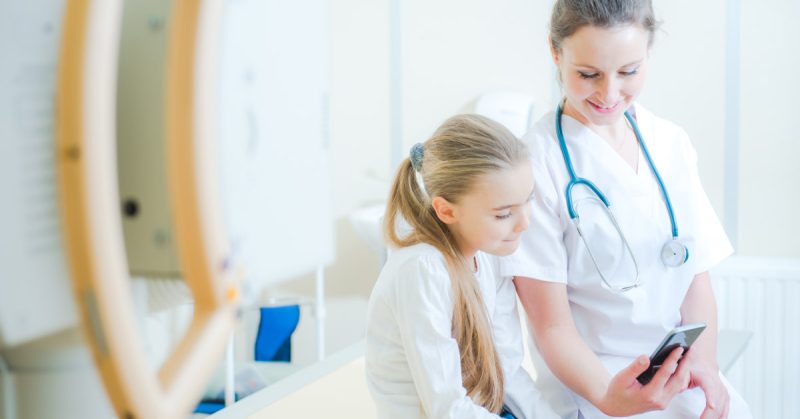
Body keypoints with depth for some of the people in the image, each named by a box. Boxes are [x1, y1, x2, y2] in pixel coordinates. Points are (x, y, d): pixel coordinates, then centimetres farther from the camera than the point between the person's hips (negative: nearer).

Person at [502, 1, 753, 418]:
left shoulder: (672, 144, 6)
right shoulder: (535, 161, -11)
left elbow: (696, 275, 9)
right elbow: (552, 327, -11)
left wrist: (703, 361, -8)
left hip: (681, 373, 5)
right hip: (589, 382, -5)